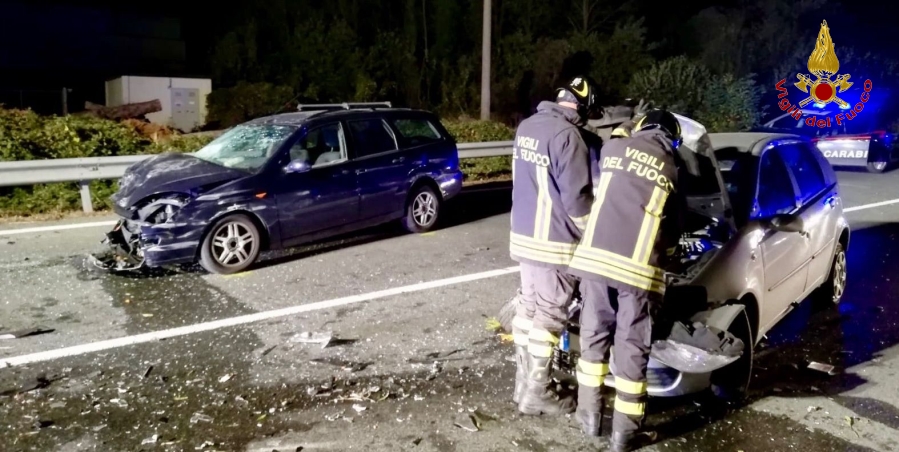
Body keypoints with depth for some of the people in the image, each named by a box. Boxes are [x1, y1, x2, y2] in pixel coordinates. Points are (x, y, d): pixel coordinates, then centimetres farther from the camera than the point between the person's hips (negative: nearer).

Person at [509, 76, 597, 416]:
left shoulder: (527, 127, 8)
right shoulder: (566, 135, -19)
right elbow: (576, 197, -18)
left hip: (523, 234, 9)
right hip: (553, 241, -9)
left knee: (529, 307, 15)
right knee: (550, 315, 1)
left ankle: (524, 383, 25)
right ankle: (537, 393, 11)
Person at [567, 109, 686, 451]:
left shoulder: (612, 149, 13)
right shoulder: (672, 171, 11)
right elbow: (673, 229, 19)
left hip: (594, 257, 2)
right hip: (637, 268, -1)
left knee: (594, 336, 17)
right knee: (631, 347, 9)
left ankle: (590, 416, 28)